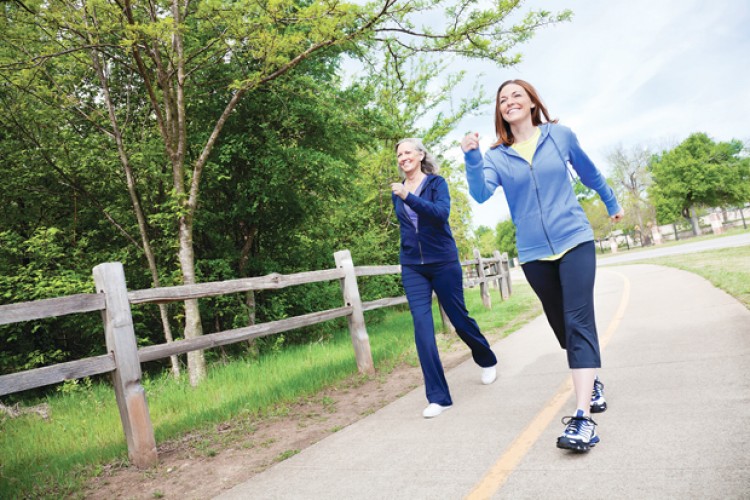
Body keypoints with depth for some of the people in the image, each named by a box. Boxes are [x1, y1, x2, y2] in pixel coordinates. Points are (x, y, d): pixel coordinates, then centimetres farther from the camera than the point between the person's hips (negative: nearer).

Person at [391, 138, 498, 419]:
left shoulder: (436, 183, -3)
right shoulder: (398, 191, 9)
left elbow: (442, 213, -22)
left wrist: (408, 197, -32)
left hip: (443, 262, -3)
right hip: (412, 267, 3)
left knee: (459, 318, 8)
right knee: (422, 326, -10)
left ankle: (487, 361, 40)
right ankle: (438, 397, -6)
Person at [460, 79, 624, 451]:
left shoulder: (560, 136, 2)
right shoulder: (497, 157, 1)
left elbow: (590, 173, 19)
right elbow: (481, 193, -16)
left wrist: (612, 204, 30)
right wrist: (471, 158, -31)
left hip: (574, 240, -2)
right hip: (533, 252, 2)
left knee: (578, 322, -14)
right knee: (562, 325, 13)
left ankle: (583, 417, -19)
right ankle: (592, 383, 36)